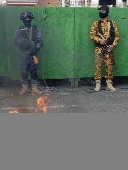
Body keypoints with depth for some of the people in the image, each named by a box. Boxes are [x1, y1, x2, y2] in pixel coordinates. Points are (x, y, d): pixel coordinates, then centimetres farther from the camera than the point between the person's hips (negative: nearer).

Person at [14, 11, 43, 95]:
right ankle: (25, 88, 15)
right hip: (24, 54, 0)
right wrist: (26, 42, -22)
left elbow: (40, 41, 0)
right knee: (24, 71, 3)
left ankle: (35, 88, 10)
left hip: (33, 54, 0)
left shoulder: (36, 29, 6)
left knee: (34, 71, 2)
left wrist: (36, 48, -18)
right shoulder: (20, 30, 5)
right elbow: (16, 40, -8)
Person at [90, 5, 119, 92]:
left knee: (109, 66, 2)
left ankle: (109, 84, 10)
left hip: (109, 48, 1)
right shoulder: (96, 23, 7)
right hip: (99, 48, -1)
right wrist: (99, 40, -15)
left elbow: (116, 35, 7)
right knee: (98, 66, -4)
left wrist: (113, 45, -7)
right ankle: (98, 84, 2)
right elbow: (92, 35, 1)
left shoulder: (112, 23, 9)